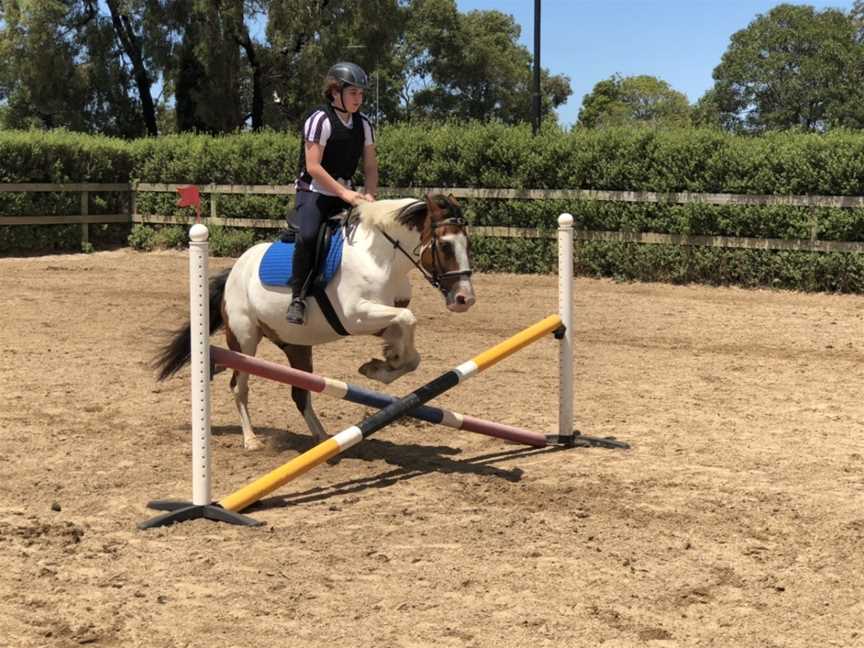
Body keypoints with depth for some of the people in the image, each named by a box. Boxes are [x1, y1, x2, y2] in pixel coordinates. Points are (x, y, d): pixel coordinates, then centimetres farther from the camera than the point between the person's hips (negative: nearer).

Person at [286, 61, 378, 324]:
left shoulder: (363, 124, 7)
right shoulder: (320, 119, -14)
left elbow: (370, 166, 9)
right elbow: (313, 167, -19)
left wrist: (369, 195, -10)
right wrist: (344, 193, -23)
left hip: (346, 193, 7)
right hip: (314, 192, -7)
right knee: (308, 235, -31)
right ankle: (298, 298, -20)